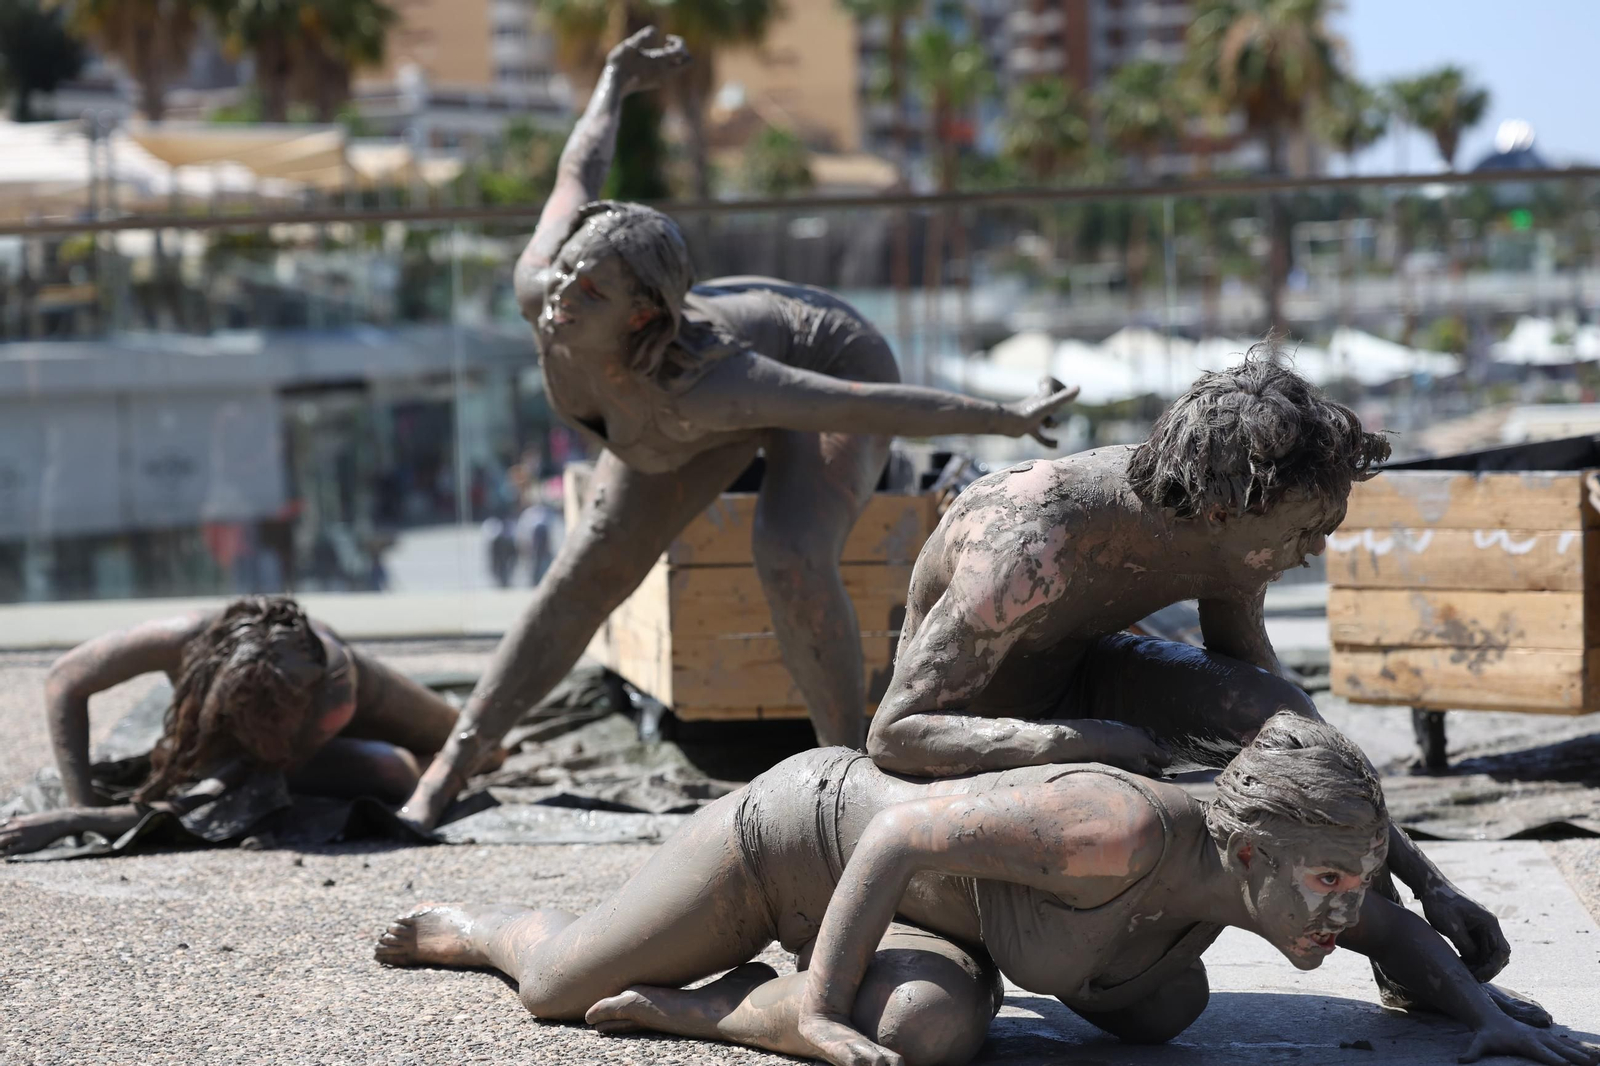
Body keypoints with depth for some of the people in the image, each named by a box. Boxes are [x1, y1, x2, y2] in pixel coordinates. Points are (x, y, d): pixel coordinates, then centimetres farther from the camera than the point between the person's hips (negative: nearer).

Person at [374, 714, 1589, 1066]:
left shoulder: (1244, 880, -16)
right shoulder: (1127, 827, -39)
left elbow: (1403, 931, 4)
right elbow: (902, 834, -35)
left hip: (918, 922, 6)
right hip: (806, 822, -6)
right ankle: (470, 924, 40)